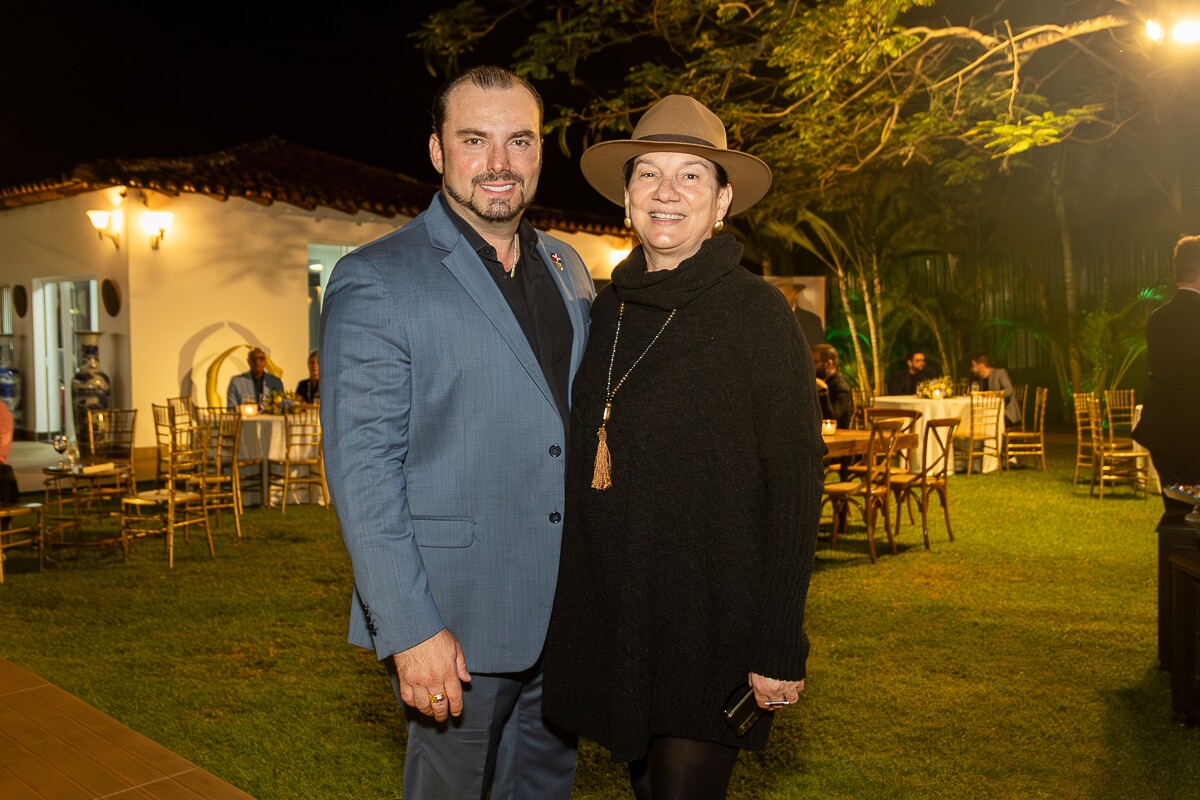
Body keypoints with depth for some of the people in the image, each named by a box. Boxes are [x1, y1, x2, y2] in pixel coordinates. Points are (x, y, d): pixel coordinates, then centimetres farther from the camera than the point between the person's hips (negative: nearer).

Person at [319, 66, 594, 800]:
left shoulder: (568, 268, 9)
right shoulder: (374, 282, -11)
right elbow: (362, 470, -14)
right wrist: (409, 630, -18)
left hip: (564, 608, 6)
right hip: (455, 618, -6)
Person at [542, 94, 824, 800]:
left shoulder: (757, 312, -10)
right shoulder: (610, 309, 6)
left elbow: (794, 484, -11)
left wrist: (781, 648, -13)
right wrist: (576, 603, 11)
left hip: (712, 625, -5)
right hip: (612, 620, 5)